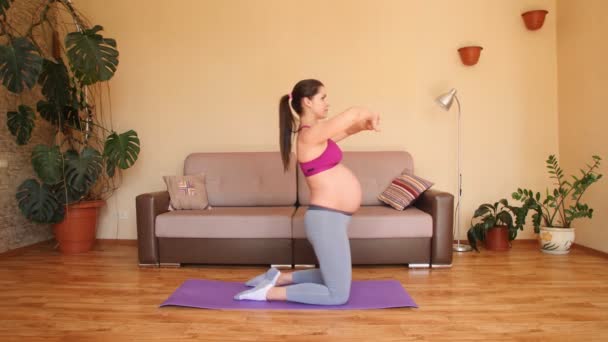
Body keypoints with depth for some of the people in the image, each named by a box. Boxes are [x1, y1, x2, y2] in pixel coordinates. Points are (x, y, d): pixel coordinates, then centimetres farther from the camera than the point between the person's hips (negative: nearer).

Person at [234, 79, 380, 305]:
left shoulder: (316, 133, 12)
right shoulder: (310, 135, -17)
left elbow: (347, 129, 23)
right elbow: (353, 113, -21)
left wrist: (366, 124, 4)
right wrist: (370, 115, -1)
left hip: (331, 218, 10)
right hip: (326, 220, -10)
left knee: (334, 279, 26)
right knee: (338, 295, 0)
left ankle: (279, 278, 25)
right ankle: (269, 292, 2)